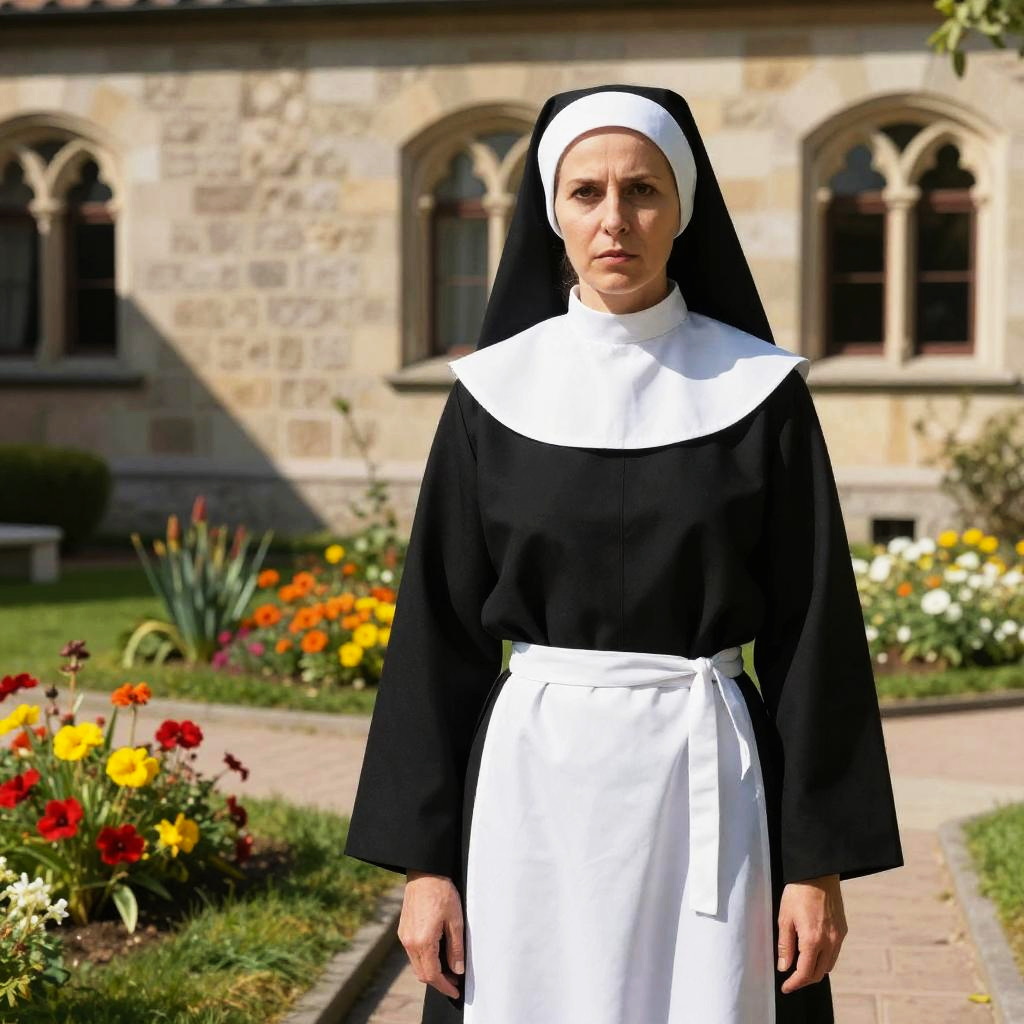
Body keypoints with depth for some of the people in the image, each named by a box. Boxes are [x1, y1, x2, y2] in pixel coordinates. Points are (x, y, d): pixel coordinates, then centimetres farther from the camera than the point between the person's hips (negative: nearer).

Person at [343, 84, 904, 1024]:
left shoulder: (759, 391, -1)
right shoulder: (494, 391, 2)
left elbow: (812, 631, -1)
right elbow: (441, 630, 3)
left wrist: (820, 861, -4)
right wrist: (422, 857, -1)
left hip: (706, 784, -1)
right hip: (535, 780, 1)